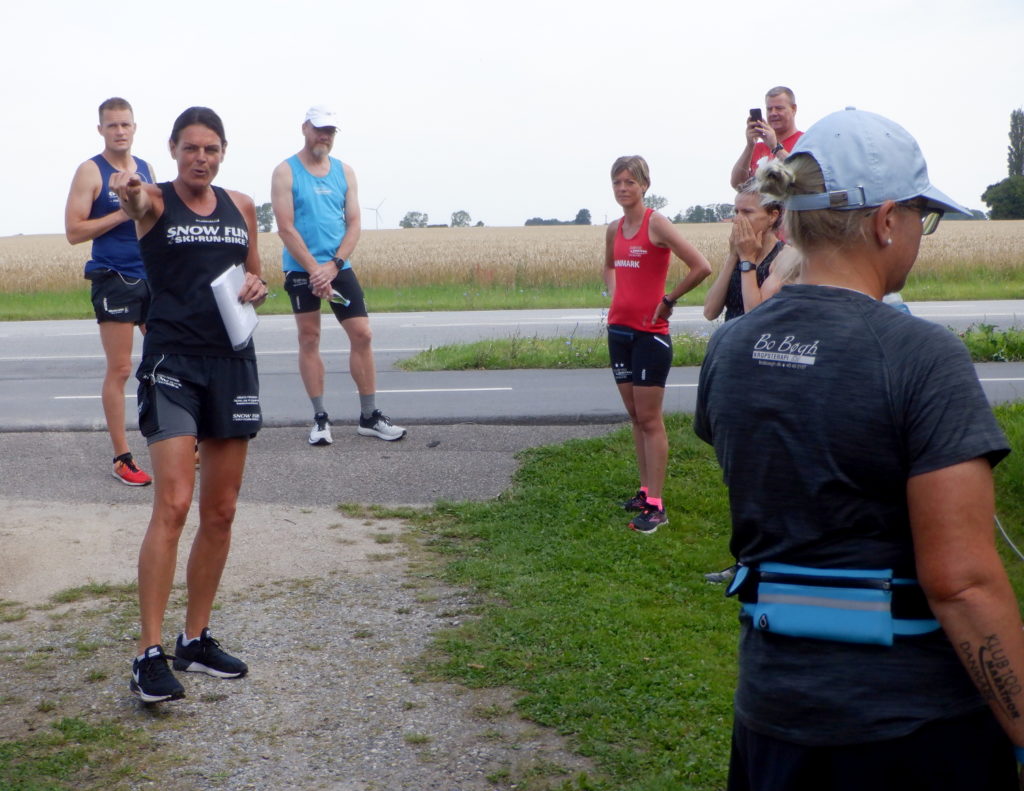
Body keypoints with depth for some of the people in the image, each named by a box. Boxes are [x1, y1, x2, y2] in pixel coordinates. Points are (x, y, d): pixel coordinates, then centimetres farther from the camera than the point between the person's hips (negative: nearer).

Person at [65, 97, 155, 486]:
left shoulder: (146, 169, 12)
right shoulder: (90, 171, -5)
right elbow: (74, 231, -11)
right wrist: (122, 215, -18)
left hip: (153, 277, 6)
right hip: (114, 279, -6)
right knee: (119, 370, -2)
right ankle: (122, 458, 5)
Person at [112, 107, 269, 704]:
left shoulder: (242, 206, 11)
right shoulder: (156, 201, -3)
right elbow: (138, 203, -28)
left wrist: (258, 287, -2)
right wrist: (130, 197, -52)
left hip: (233, 363, 5)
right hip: (172, 361, -5)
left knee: (221, 512, 8)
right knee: (173, 504, -16)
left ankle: (196, 641, 21)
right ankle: (150, 654, -11)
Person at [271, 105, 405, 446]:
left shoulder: (344, 171, 9)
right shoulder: (286, 172, -2)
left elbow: (354, 223, 4)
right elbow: (286, 228, -9)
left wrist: (332, 265, -10)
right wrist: (314, 269, -16)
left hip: (339, 267, 3)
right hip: (301, 270, -3)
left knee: (362, 335, -1)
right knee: (309, 339, 2)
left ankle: (369, 415, 7)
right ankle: (320, 418, 8)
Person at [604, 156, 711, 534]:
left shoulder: (656, 223, -12)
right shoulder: (614, 229, 9)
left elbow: (701, 267, -20)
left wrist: (668, 299, -12)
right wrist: (614, 296, 13)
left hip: (650, 333, -7)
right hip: (619, 329, 7)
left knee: (650, 420, -5)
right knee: (635, 417, 13)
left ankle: (656, 506, -1)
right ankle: (645, 491, 22)